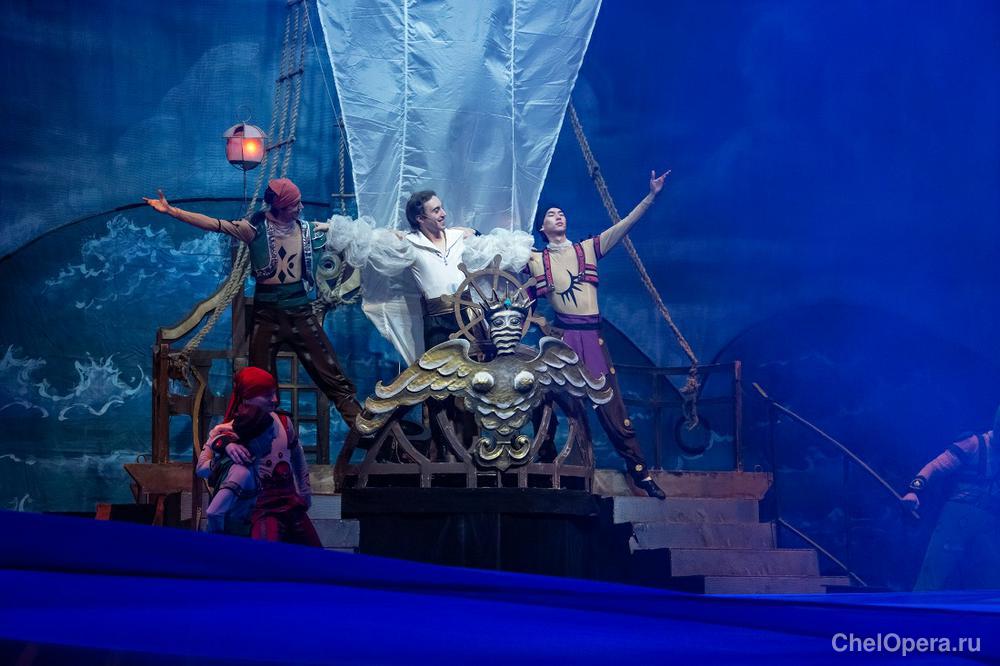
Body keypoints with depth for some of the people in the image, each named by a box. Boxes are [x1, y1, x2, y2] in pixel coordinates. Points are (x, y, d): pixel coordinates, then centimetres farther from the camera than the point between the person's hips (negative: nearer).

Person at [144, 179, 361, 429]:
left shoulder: (308, 229, 2)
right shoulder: (255, 228, -7)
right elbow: (213, 224, -13)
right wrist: (171, 211, -20)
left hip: (301, 314, 1)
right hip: (267, 315, -1)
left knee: (334, 377, -1)